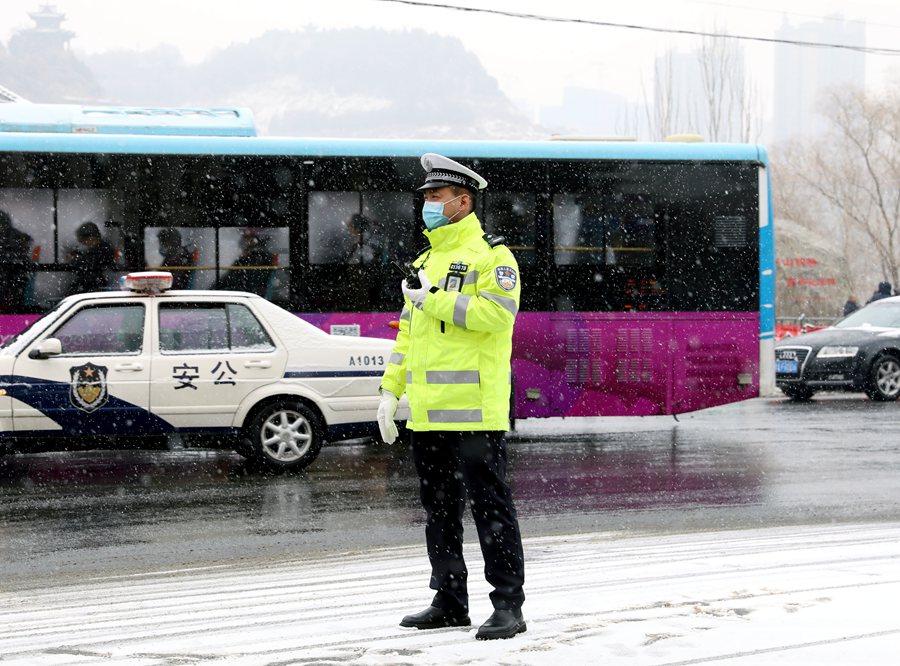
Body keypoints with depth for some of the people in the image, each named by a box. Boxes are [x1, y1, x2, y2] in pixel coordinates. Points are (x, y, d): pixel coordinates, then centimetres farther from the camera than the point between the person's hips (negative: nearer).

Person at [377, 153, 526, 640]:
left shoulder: (490, 256, -5)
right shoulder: (425, 262, 20)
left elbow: (497, 312, -22)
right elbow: (407, 332, 23)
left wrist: (434, 300, -17)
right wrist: (391, 390, 16)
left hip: (474, 411, -9)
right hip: (428, 413, 9)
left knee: (490, 507, -7)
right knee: (439, 510, 13)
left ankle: (508, 605, -4)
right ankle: (449, 602, 21)